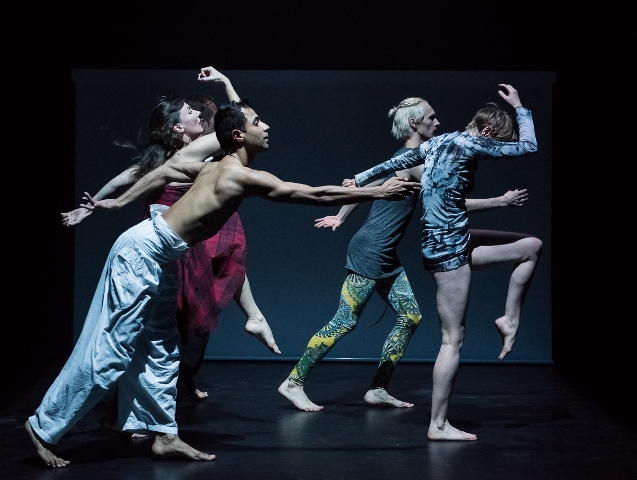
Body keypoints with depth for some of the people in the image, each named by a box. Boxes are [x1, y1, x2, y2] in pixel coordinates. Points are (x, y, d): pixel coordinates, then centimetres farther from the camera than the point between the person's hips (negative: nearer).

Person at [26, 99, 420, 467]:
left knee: (162, 348, 11)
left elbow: (166, 170, 18)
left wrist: (118, 203, 24)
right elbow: (316, 194, -20)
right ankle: (44, 428, 4)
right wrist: (378, 192, -15)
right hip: (143, 250, -10)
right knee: (110, 350, -5)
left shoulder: (217, 167, 8)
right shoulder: (243, 177, -20)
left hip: (160, 257, 10)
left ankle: (164, 434, 16)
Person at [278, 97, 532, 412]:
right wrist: (501, 201, -13)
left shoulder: (402, 159, 14)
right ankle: (294, 382, 0)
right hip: (370, 252, -10)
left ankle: (378, 389, 10)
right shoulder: (413, 160, -15)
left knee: (410, 317, 7)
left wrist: (340, 217, 32)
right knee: (345, 321, -7)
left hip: (385, 257, 10)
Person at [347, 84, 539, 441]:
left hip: (454, 241, 10)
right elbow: (529, 146, -7)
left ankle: (510, 320, 17)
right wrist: (519, 106, 6)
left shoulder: (436, 143, 11)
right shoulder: (467, 144, -14)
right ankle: (438, 425, -1)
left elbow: (394, 164, 16)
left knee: (532, 246, 16)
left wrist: (359, 181, 24)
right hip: (449, 248, -10)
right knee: (454, 339, -5)